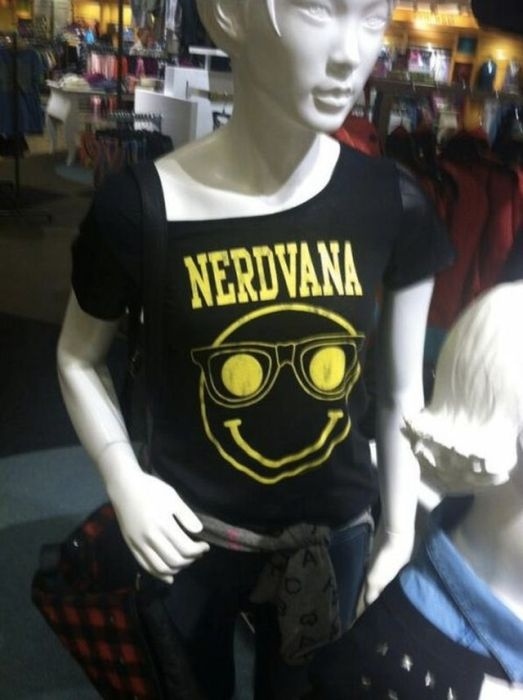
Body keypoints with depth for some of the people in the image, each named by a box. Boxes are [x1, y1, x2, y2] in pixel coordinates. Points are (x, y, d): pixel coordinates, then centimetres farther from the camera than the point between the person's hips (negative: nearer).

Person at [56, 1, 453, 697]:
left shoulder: (394, 206, -13)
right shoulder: (140, 209, -18)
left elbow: (401, 390, -1)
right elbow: (80, 359, -1)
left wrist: (400, 535, 4)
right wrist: (126, 482, -14)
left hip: (332, 532, 2)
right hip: (191, 533, -1)